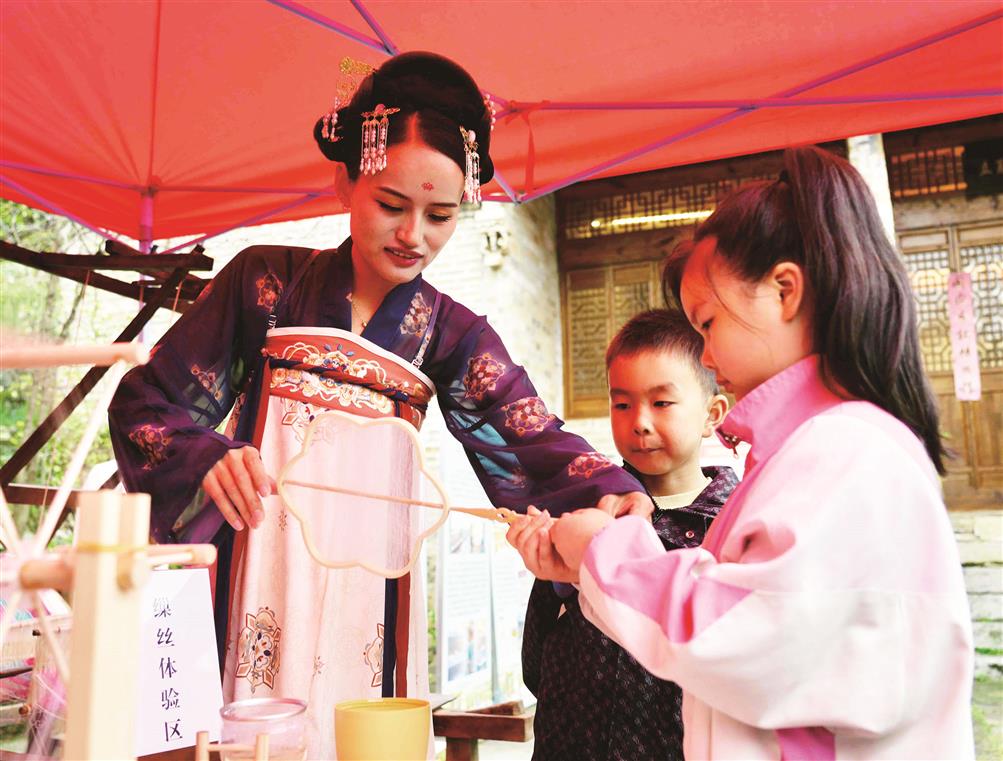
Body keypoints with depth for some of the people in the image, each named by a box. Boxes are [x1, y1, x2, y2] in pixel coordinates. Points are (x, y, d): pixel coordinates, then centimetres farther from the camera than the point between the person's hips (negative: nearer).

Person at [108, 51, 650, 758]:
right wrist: (207, 457, -19)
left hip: (369, 575, 1)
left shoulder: (451, 333, 3)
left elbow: (532, 437, -10)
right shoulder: (268, 280, -1)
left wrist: (612, 489, -30)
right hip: (254, 561, -1)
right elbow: (147, 401, 1)